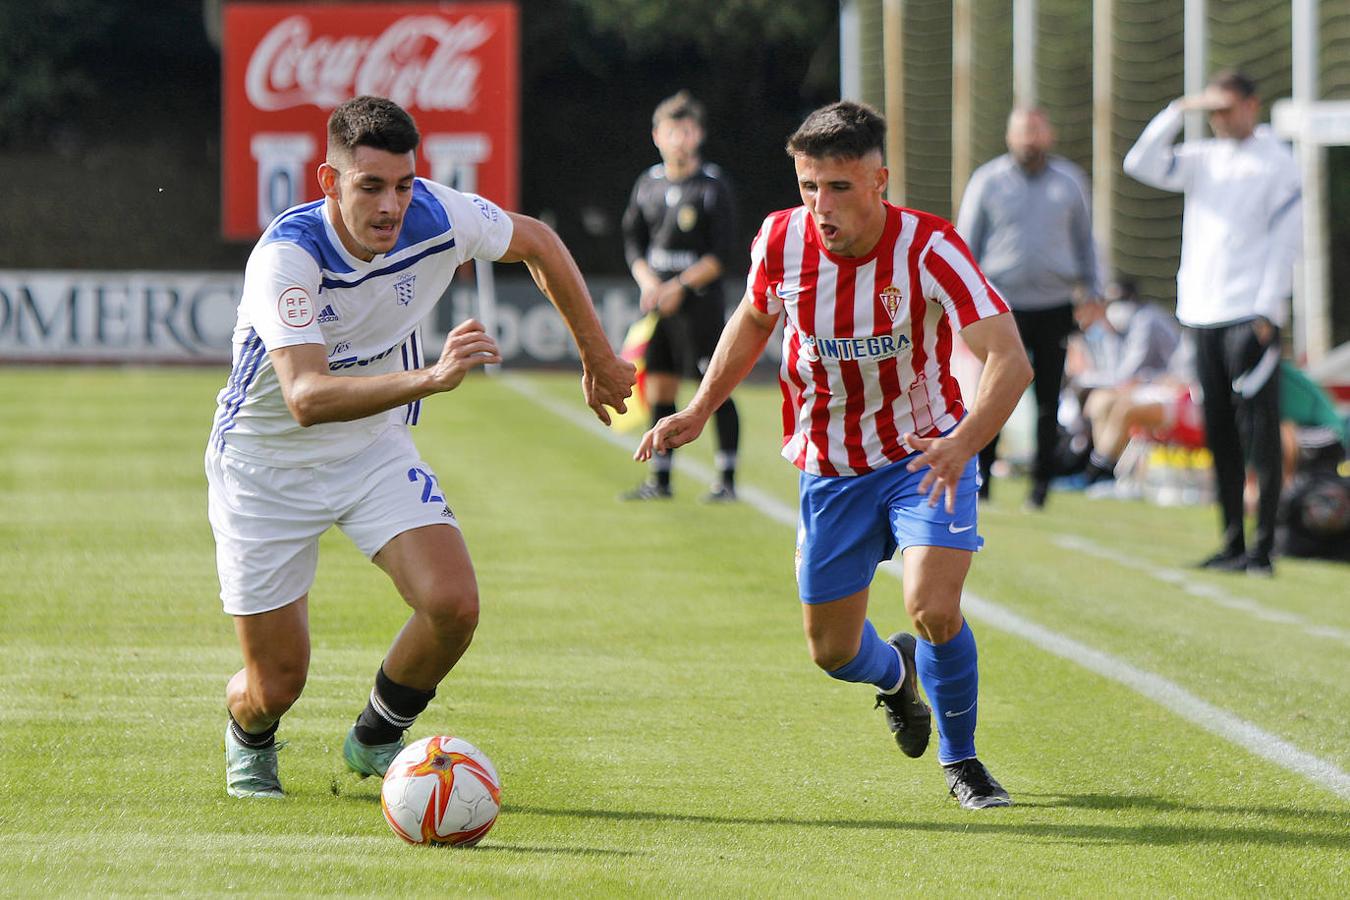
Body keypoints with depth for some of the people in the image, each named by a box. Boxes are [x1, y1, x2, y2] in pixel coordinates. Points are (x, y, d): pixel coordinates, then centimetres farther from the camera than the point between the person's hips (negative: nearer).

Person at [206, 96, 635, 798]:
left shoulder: (438, 216, -19)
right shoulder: (286, 255, -33)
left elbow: (537, 243, 3)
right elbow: (305, 397, -45)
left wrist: (597, 357, 10)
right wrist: (429, 378, -58)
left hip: (374, 450, 4)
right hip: (267, 465, -4)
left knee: (453, 605, -19)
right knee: (276, 684, -3)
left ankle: (376, 740, 12)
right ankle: (249, 740, 37)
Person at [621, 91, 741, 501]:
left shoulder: (713, 186, -5)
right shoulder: (648, 184, 10)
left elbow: (722, 252, -8)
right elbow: (633, 241, 14)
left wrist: (680, 287, -14)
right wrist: (647, 283, -3)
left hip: (700, 302, -5)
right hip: (658, 303, 5)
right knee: (659, 388, 7)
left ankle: (727, 479, -1)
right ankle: (659, 479, 15)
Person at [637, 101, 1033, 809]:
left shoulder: (928, 248, -26)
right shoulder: (781, 239, -14)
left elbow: (1009, 360, -33)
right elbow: (754, 320, 10)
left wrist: (962, 443, -50)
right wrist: (699, 411, 5)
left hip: (926, 452, -3)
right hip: (830, 467, 3)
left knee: (933, 609, -24)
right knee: (832, 650, 8)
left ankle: (961, 760, 5)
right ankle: (894, 671, 48)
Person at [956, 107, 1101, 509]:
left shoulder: (1070, 181, 10)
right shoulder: (987, 181, 4)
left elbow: (1084, 239, 19)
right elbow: (966, 242, 7)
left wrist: (1091, 293, 15)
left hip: (1054, 306, 2)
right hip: (1002, 305, -2)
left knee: (1048, 400, 3)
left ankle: (1041, 481, 11)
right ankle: (979, 473, 3)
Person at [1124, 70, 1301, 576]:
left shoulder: (1276, 163, -1)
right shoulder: (1202, 160, 15)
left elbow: (1283, 243, -5)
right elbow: (1141, 165, 4)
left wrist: (1267, 312, -11)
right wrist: (1179, 111, -3)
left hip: (1251, 316, -6)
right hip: (1202, 315, 6)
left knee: (1258, 431, -9)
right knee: (1219, 434, 7)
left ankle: (1262, 547, -10)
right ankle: (1232, 543, 12)